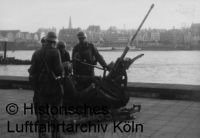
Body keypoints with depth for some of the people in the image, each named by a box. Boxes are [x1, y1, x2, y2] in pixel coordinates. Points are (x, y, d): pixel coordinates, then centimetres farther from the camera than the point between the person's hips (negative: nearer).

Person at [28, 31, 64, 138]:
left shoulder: (37, 53, 2)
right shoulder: (55, 52, -11)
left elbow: (33, 70, 0)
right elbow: (59, 69, -17)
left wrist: (30, 71, 22)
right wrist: (62, 73, 4)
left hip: (41, 85, 4)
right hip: (53, 84, -4)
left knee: (41, 109, 12)